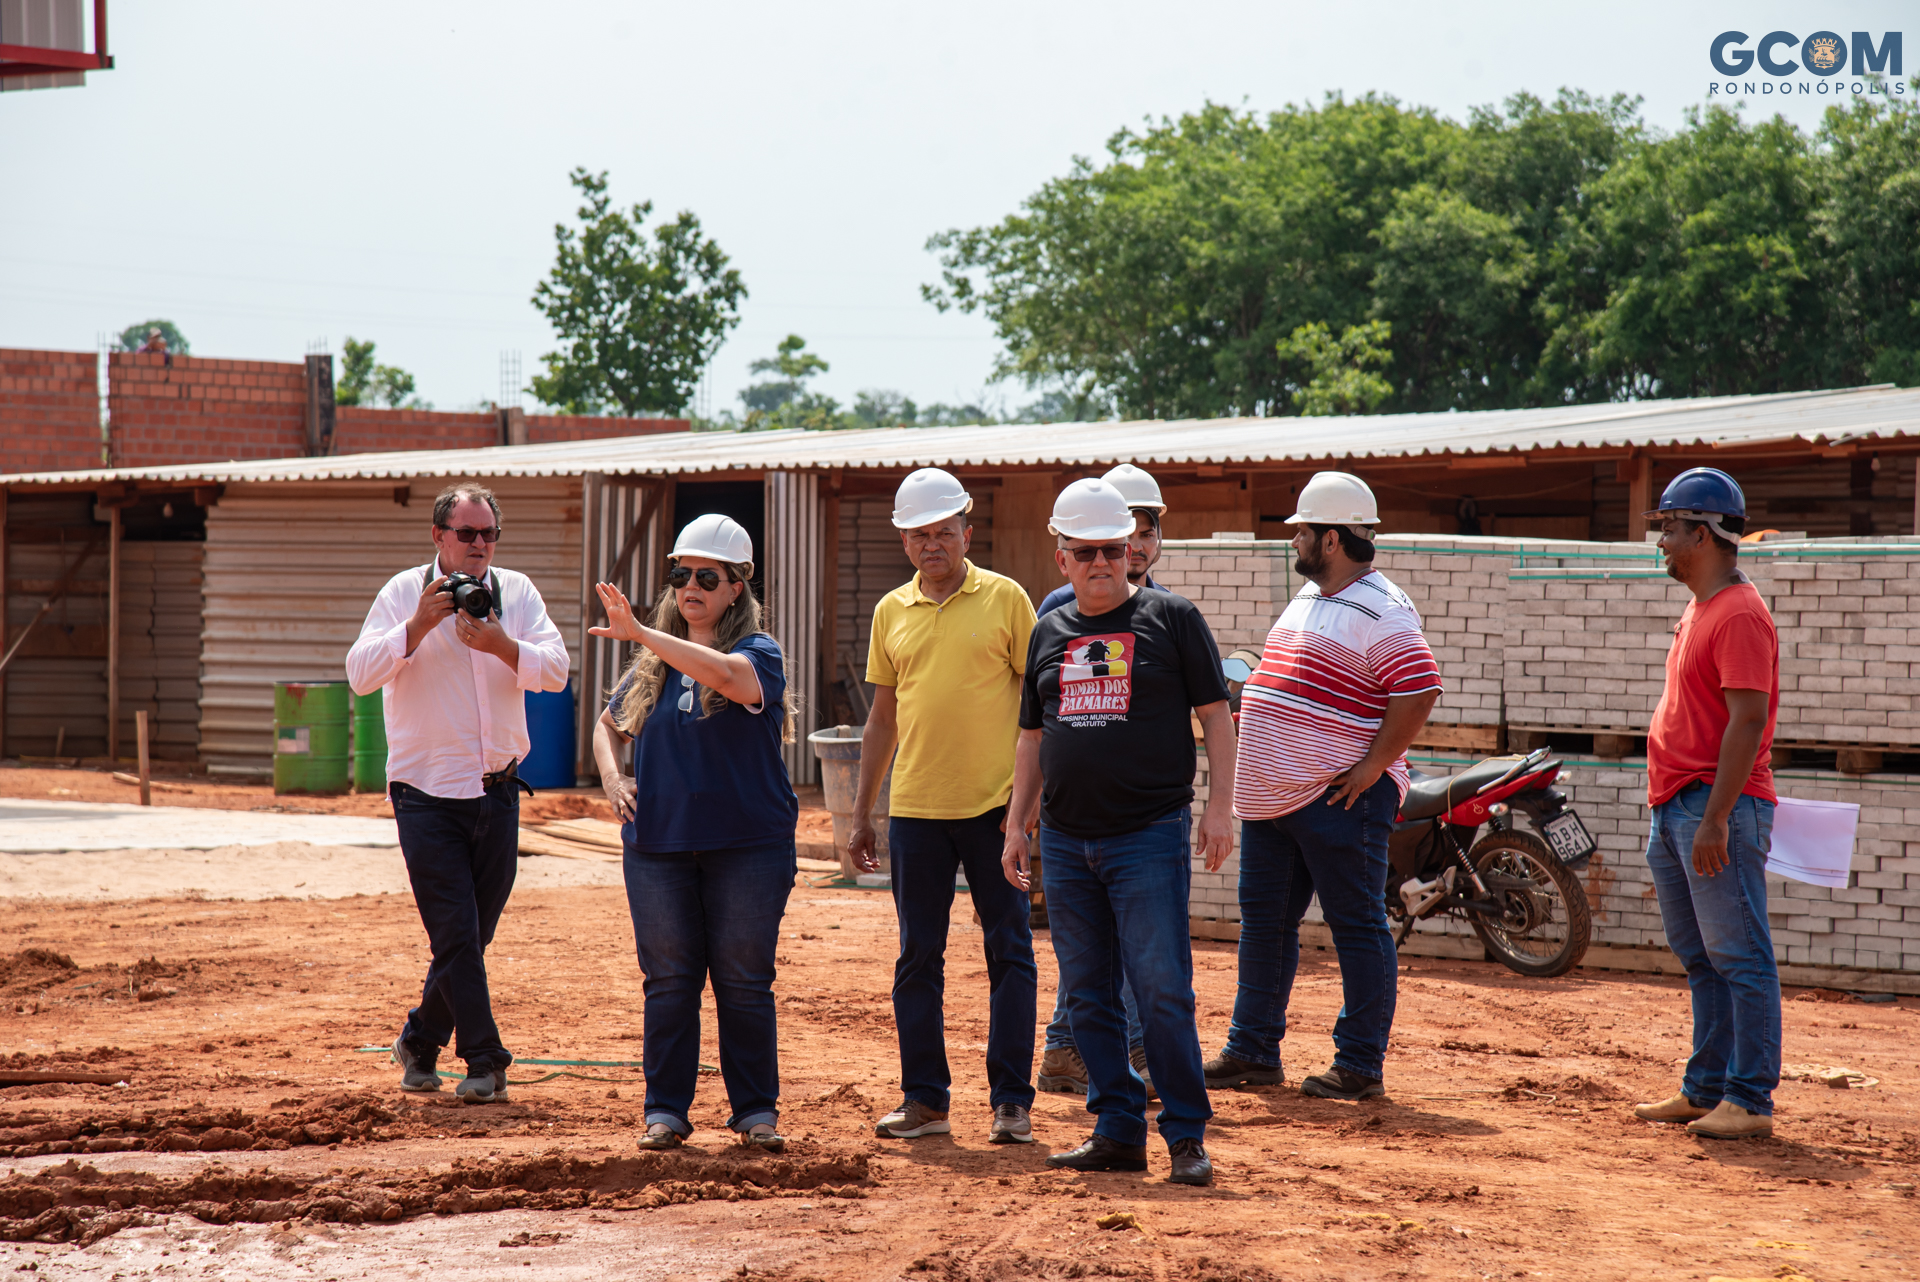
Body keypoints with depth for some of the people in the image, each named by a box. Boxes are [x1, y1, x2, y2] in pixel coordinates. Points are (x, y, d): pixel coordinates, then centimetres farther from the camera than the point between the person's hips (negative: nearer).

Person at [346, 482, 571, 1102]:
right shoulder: (404, 593, -2)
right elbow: (361, 674, -13)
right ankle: (485, 1061, -1)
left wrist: (501, 644, -22)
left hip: (497, 790, 4)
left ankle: (420, 1042, 29)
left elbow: (555, 670, -6)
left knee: (472, 934, 11)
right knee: (455, 935, -8)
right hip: (427, 792, -4)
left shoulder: (517, 592, 5)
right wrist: (420, 625, -23)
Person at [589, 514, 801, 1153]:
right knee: (668, 981, 6)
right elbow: (609, 725, 25)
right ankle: (665, 1110, 13)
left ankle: (757, 1111, 12)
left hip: (747, 845, -4)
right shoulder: (652, 665, 12)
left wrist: (638, 634, -31)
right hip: (658, 845, 4)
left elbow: (724, 673, -27)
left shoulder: (758, 653, -4)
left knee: (745, 982, 1)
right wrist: (612, 779, 5)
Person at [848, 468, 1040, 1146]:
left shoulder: (1005, 599, -1)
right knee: (917, 958, 6)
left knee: (1009, 952, 0)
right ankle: (924, 1099, 14)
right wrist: (862, 811, 13)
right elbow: (883, 716, 15)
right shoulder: (891, 611, 10)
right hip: (915, 808, 4)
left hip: (995, 806, -3)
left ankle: (1011, 1101, 5)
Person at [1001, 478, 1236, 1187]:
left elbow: (1214, 714, 0)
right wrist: (1015, 826, 14)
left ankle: (1187, 1135, -2)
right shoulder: (1049, 633, 14)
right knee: (1087, 996, 7)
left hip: (1150, 836, -5)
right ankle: (1119, 1130, 15)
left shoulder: (1171, 617, 1)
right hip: (1065, 842, 5)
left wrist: (1219, 806, -9)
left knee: (1162, 990, -9)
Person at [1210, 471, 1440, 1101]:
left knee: (1357, 927, -2)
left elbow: (1421, 689, -22)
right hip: (1270, 794, 10)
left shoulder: (1378, 611, -15)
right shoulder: (1307, 599, 16)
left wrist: (1372, 767, -21)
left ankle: (1361, 1065, 2)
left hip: (1339, 799, -10)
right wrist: (1249, 705, 14)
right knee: (1264, 919, 13)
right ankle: (1253, 1050, 22)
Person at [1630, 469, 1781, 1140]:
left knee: (1739, 958, -7)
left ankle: (1750, 1101, -6)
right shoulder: (1699, 609, 17)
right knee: (1701, 960, 14)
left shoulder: (1740, 613, -14)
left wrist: (1715, 819, -24)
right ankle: (1705, 1091, 20)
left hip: (1721, 806, -11)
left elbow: (1748, 720, -21)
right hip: (1677, 806, 11)